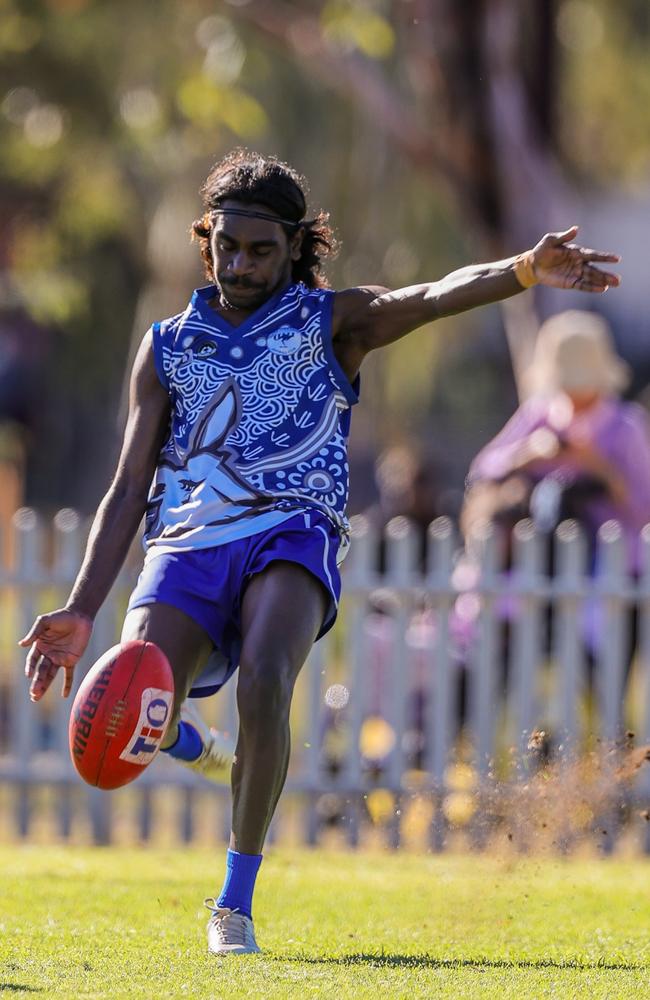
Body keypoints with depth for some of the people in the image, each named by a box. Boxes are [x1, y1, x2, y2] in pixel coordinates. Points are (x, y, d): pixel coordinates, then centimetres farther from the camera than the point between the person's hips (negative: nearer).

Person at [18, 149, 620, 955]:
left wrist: (526, 270, -29)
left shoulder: (329, 321, 11)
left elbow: (435, 298, -8)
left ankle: (236, 903, -19)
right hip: (186, 544, 2)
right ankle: (183, 742, 18)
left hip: (291, 534, -2)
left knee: (263, 683, -32)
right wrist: (81, 609, 4)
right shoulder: (167, 348, 18)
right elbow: (130, 489, 15)